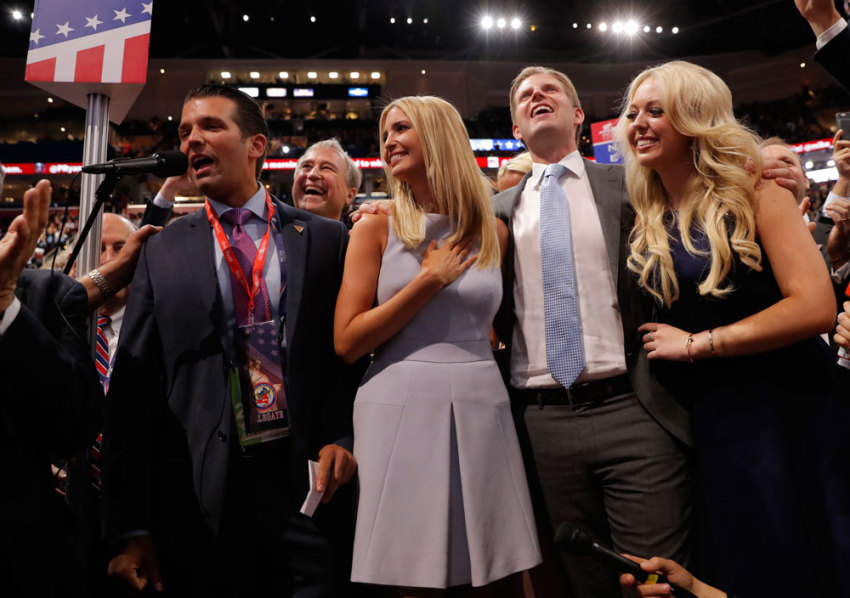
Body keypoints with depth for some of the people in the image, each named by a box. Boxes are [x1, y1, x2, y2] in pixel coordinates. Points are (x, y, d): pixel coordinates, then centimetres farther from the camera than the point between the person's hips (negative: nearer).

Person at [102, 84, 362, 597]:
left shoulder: (327, 239, 5)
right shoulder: (162, 253, 7)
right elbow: (133, 389, 4)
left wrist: (341, 438, -11)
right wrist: (130, 528, -1)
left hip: (309, 481, 0)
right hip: (199, 496, 1)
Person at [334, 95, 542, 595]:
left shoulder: (493, 234, 9)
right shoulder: (376, 229, 2)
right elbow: (347, 342, -6)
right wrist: (431, 280, -8)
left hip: (480, 410, 2)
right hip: (400, 409, -2)